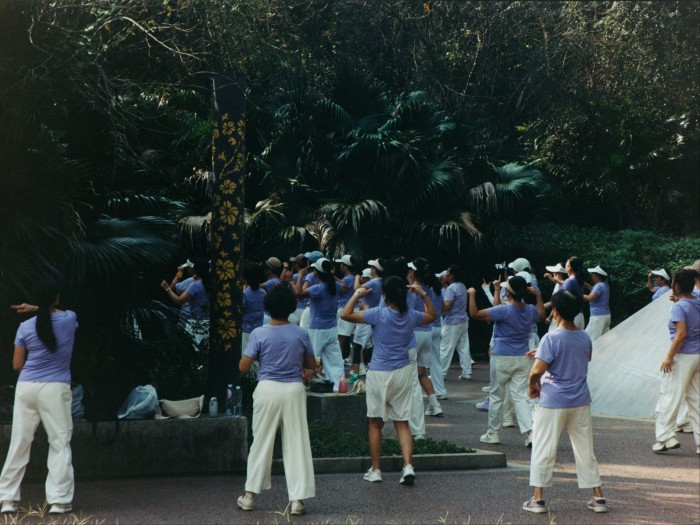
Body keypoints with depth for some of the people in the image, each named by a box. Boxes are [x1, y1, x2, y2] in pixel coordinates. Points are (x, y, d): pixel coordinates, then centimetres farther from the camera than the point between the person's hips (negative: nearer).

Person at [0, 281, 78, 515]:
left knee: (19, 442, 7)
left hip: (26, 388, 2)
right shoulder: (69, 319, 2)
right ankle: (59, 500, -4)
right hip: (55, 389, -2)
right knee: (60, 442, 2)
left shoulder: (25, 327, 2)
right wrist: (35, 309, 23)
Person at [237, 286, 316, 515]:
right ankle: (297, 499, 1)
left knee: (261, 443, 11)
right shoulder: (301, 334, -2)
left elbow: (243, 366, -6)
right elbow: (312, 366, 9)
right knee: (296, 444, 3)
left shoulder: (259, 334, -7)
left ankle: (250, 495, 17)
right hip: (294, 390, 0)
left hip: (267, 389, 0)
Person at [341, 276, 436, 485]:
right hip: (403, 373, 4)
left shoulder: (379, 314, -13)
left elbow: (346, 314, -14)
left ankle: (375, 470, 14)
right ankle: (408, 466, -8)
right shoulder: (411, 316, 1)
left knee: (375, 423, 9)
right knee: (402, 423, 8)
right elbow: (432, 315, 23)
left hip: (379, 374, -3)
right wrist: (423, 294, 21)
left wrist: (357, 294, -2)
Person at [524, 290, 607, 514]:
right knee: (585, 450, 13)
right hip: (580, 402, 5)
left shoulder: (551, 338, -15)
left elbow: (537, 371, -21)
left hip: (553, 401, -5)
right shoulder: (585, 338, 4)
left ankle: (537, 498, 6)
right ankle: (598, 498, 15)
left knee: (543, 450, 5)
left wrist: (532, 386, 1)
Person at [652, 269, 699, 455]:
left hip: (683, 356, -8)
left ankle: (666, 437, -1)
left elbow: (681, 334, -22)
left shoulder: (679, 307, -15)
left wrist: (669, 357, -19)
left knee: (669, 396, 0)